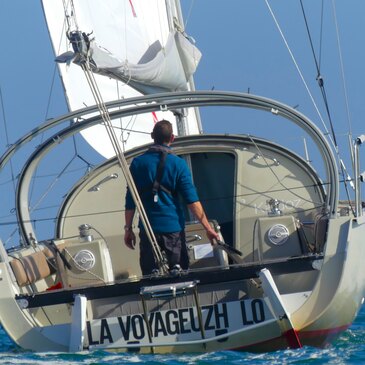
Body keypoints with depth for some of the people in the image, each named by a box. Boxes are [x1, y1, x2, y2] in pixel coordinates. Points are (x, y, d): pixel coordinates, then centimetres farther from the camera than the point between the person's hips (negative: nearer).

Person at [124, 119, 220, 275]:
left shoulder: (138, 163, 0)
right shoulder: (178, 164, -4)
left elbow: (130, 201, 2)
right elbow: (192, 201, -8)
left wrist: (128, 228, 11)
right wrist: (208, 228, -6)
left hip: (148, 229, 1)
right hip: (174, 227, -1)